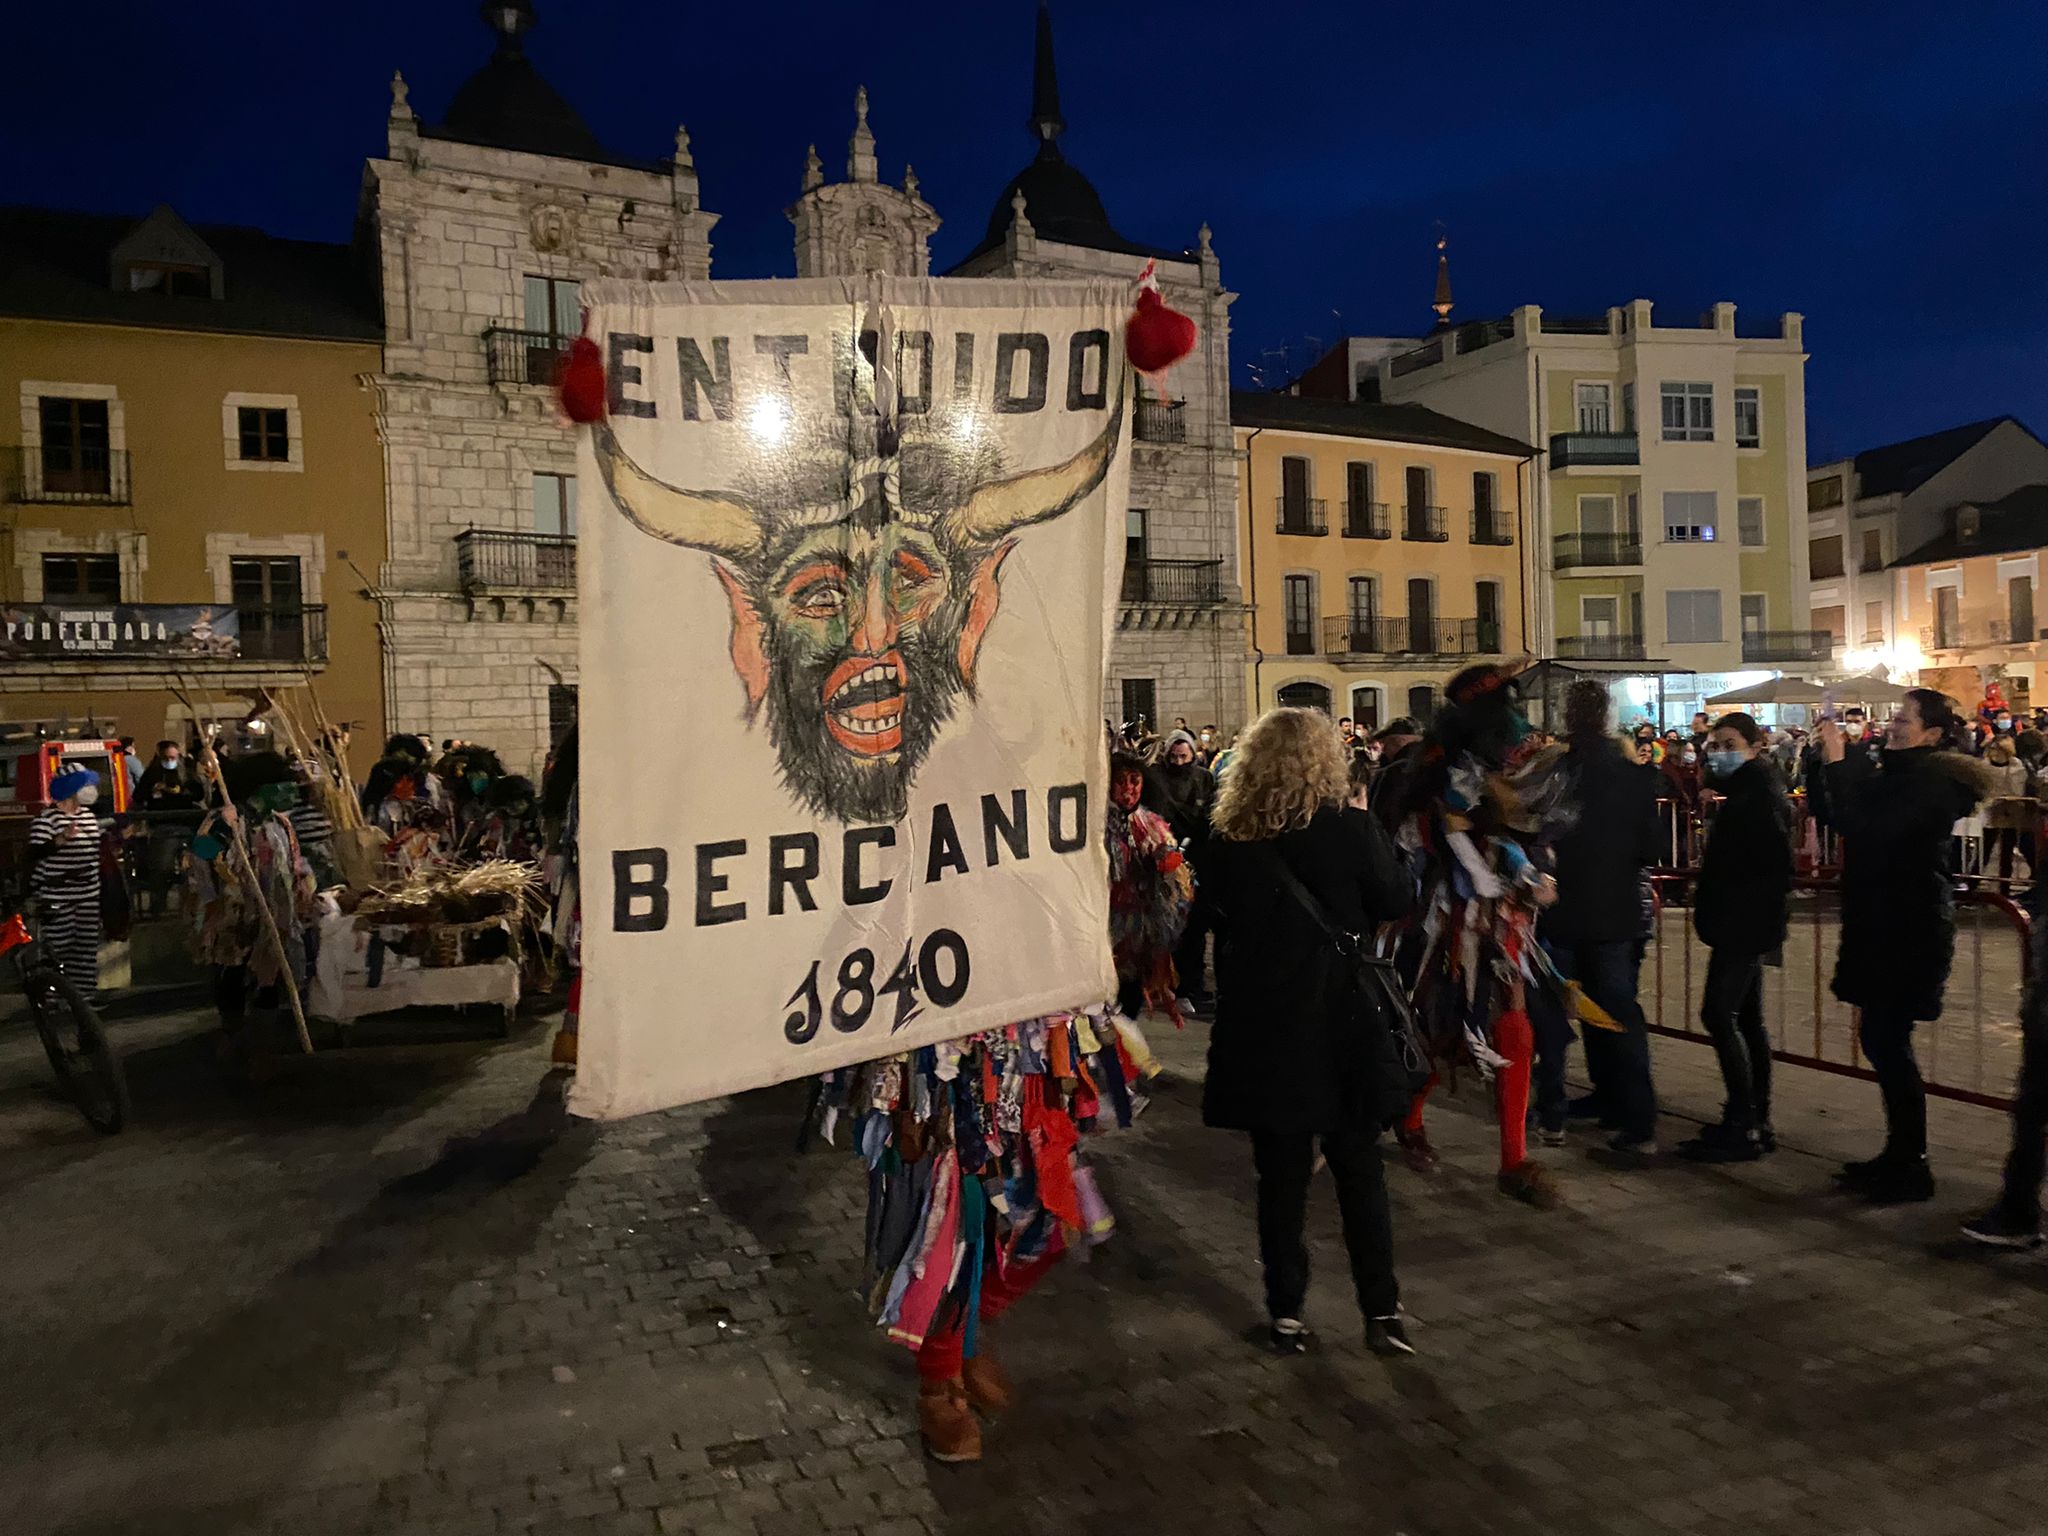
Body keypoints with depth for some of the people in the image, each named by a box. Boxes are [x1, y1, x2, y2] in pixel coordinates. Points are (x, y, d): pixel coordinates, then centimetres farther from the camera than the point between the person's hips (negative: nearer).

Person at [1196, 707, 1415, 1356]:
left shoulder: (1226, 842, -8)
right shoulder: (1351, 829, -13)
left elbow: (1212, 914, 6)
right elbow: (1395, 903, -2)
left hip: (1262, 1029, 1)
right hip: (1344, 1023, -1)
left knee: (1281, 1175, 12)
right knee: (1360, 1169, 13)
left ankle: (1286, 1313, 20)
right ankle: (1381, 1311, 19)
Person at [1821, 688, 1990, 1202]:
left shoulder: (1931, 782, -15)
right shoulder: (1899, 775, 15)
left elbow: (1868, 830, -26)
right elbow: (1843, 817, 14)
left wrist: (1838, 764, -24)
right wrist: (1832, 761, 5)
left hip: (1910, 930, -10)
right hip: (1883, 926, 10)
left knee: (1888, 1042, -6)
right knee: (1884, 1041, 13)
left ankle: (1911, 1167, 5)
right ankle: (1900, 1155, 23)